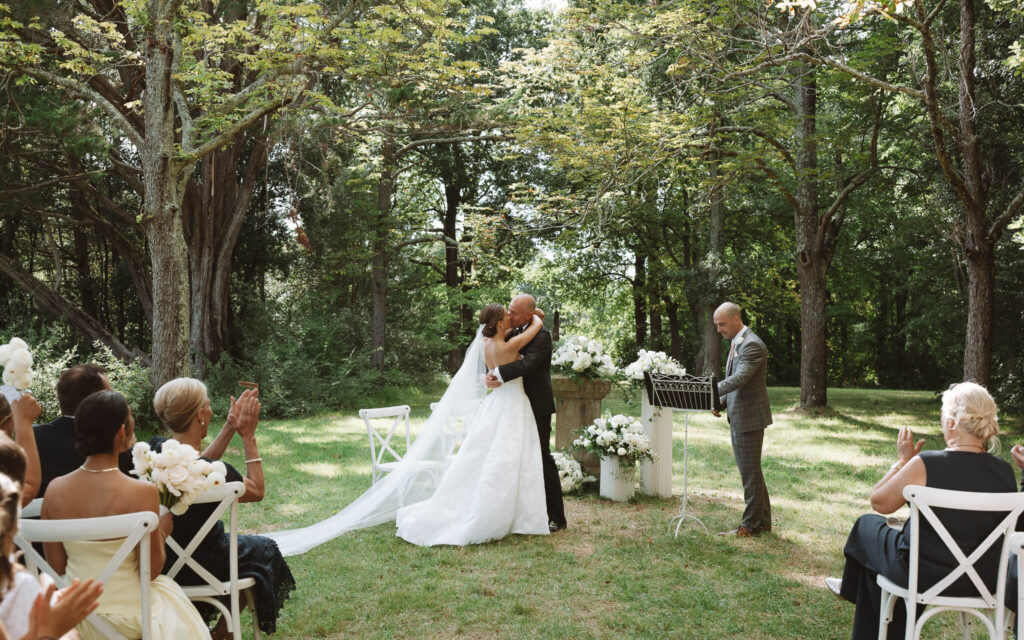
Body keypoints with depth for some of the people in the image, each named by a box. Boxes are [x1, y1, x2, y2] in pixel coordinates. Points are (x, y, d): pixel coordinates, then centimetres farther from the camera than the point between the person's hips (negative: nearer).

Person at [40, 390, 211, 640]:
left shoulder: (54, 490, -10)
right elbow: (152, 569, -14)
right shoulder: (142, 492, -24)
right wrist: (162, 531, 3)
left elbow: (56, 569, 0)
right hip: (126, 617, -5)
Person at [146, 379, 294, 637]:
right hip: (195, 568, -6)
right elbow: (257, 491, -11)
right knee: (263, 549, 22)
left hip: (157, 560, 6)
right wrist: (249, 436, -10)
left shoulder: (153, 449, -12)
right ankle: (223, 630, 35)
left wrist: (230, 427, 7)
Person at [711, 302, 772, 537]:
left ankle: (751, 525, 7)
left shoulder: (752, 345, -17)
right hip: (738, 417, 10)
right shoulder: (736, 343, 15)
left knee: (750, 471, -2)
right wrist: (720, 402, 7)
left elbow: (740, 378, -29)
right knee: (749, 470, 16)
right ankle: (763, 520, 26)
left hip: (750, 417, -10)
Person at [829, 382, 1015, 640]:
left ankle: (850, 587, 51)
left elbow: (879, 503, -10)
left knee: (867, 525, 23)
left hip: (927, 575, -5)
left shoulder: (925, 465, -25)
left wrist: (902, 460, -1)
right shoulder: (1005, 472, -11)